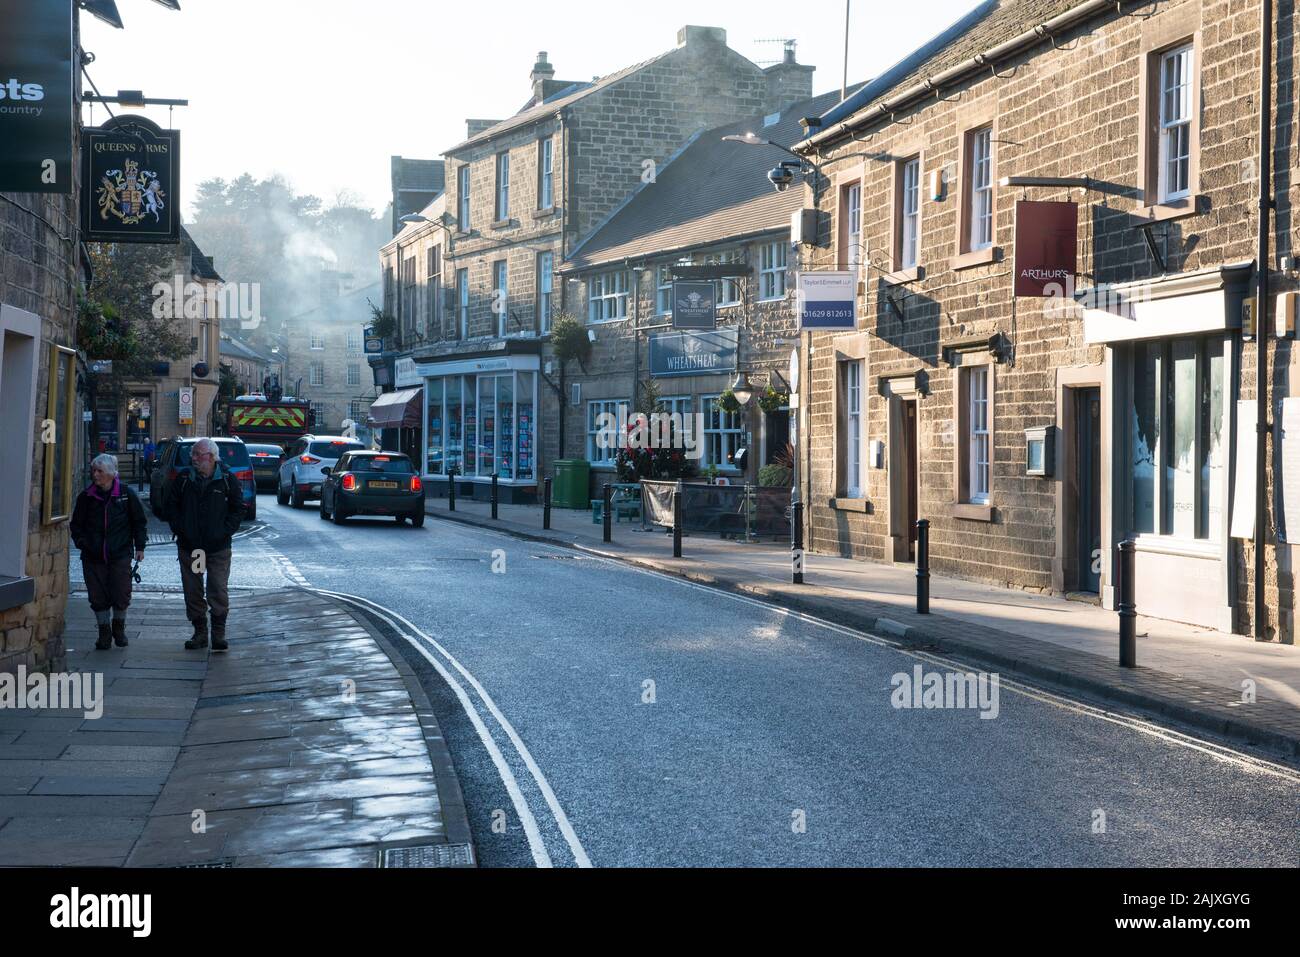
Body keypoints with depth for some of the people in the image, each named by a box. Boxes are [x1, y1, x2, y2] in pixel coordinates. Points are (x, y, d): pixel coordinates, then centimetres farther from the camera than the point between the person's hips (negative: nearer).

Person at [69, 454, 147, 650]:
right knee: (98, 597, 1)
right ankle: (104, 632, 17)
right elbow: (76, 524, 15)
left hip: (120, 555, -2)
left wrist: (139, 546, 2)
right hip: (93, 557, 2)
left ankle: (119, 627, 24)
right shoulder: (86, 496, 5)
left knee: (121, 595, -1)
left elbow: (139, 522, 8)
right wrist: (82, 543, 0)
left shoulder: (126, 494, -1)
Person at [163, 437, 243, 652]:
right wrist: (179, 529, 0)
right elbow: (169, 505, 11)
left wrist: (225, 531, -6)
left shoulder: (227, 479, -1)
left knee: (218, 591, -5)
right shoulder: (184, 479, 4)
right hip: (189, 546, 2)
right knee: (192, 592, 6)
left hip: (218, 547, -2)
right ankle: (200, 632, 16)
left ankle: (219, 633, 6)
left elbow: (238, 508, 4)